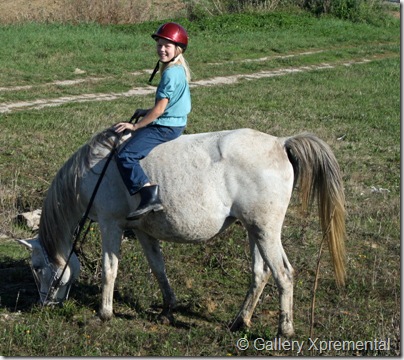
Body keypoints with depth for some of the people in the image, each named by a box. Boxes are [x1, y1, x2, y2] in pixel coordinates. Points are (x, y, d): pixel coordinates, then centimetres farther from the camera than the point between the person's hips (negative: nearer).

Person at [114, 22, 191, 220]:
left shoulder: (171, 73, -19)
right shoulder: (179, 70, 12)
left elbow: (160, 109, -19)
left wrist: (135, 126, -11)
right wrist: (146, 112, 17)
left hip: (166, 127, -11)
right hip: (174, 123, 11)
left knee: (125, 155, -19)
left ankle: (150, 196, -29)